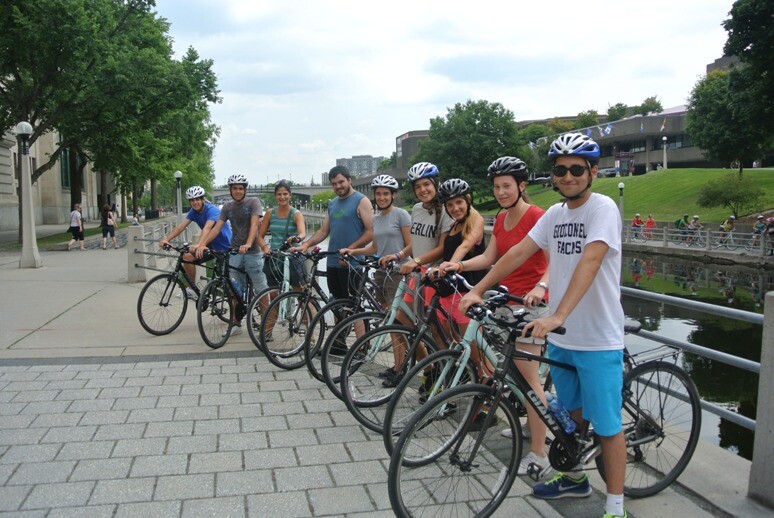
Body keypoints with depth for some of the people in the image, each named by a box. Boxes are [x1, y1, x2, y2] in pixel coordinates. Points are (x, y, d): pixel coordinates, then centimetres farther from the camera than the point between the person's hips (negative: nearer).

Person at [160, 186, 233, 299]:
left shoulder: (212, 210, -23)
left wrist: (199, 245, -55)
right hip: (211, 245, 7)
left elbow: (207, 228, -39)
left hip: (225, 246, -7)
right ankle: (193, 289, 3)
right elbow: (181, 226, -12)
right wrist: (167, 239, -27)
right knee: (187, 257, -8)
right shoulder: (193, 212, -1)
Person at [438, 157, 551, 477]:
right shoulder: (501, 219, 12)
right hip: (507, 299, 8)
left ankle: (539, 454, -3)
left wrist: (541, 287, -42)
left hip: (530, 301, -8)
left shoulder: (537, 217, -14)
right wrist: (459, 265, -6)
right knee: (518, 372, 19)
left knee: (528, 376, -9)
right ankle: (531, 425, 38)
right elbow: (489, 258, 9)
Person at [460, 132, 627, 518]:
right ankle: (576, 478, 42)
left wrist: (557, 316, -39)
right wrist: (477, 290, -1)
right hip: (561, 338, 7)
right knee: (571, 413, 22)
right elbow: (518, 252, 6)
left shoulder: (602, 208, -15)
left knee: (606, 424, 3)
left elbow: (590, 261, -28)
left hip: (598, 340, -7)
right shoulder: (555, 214, 8)